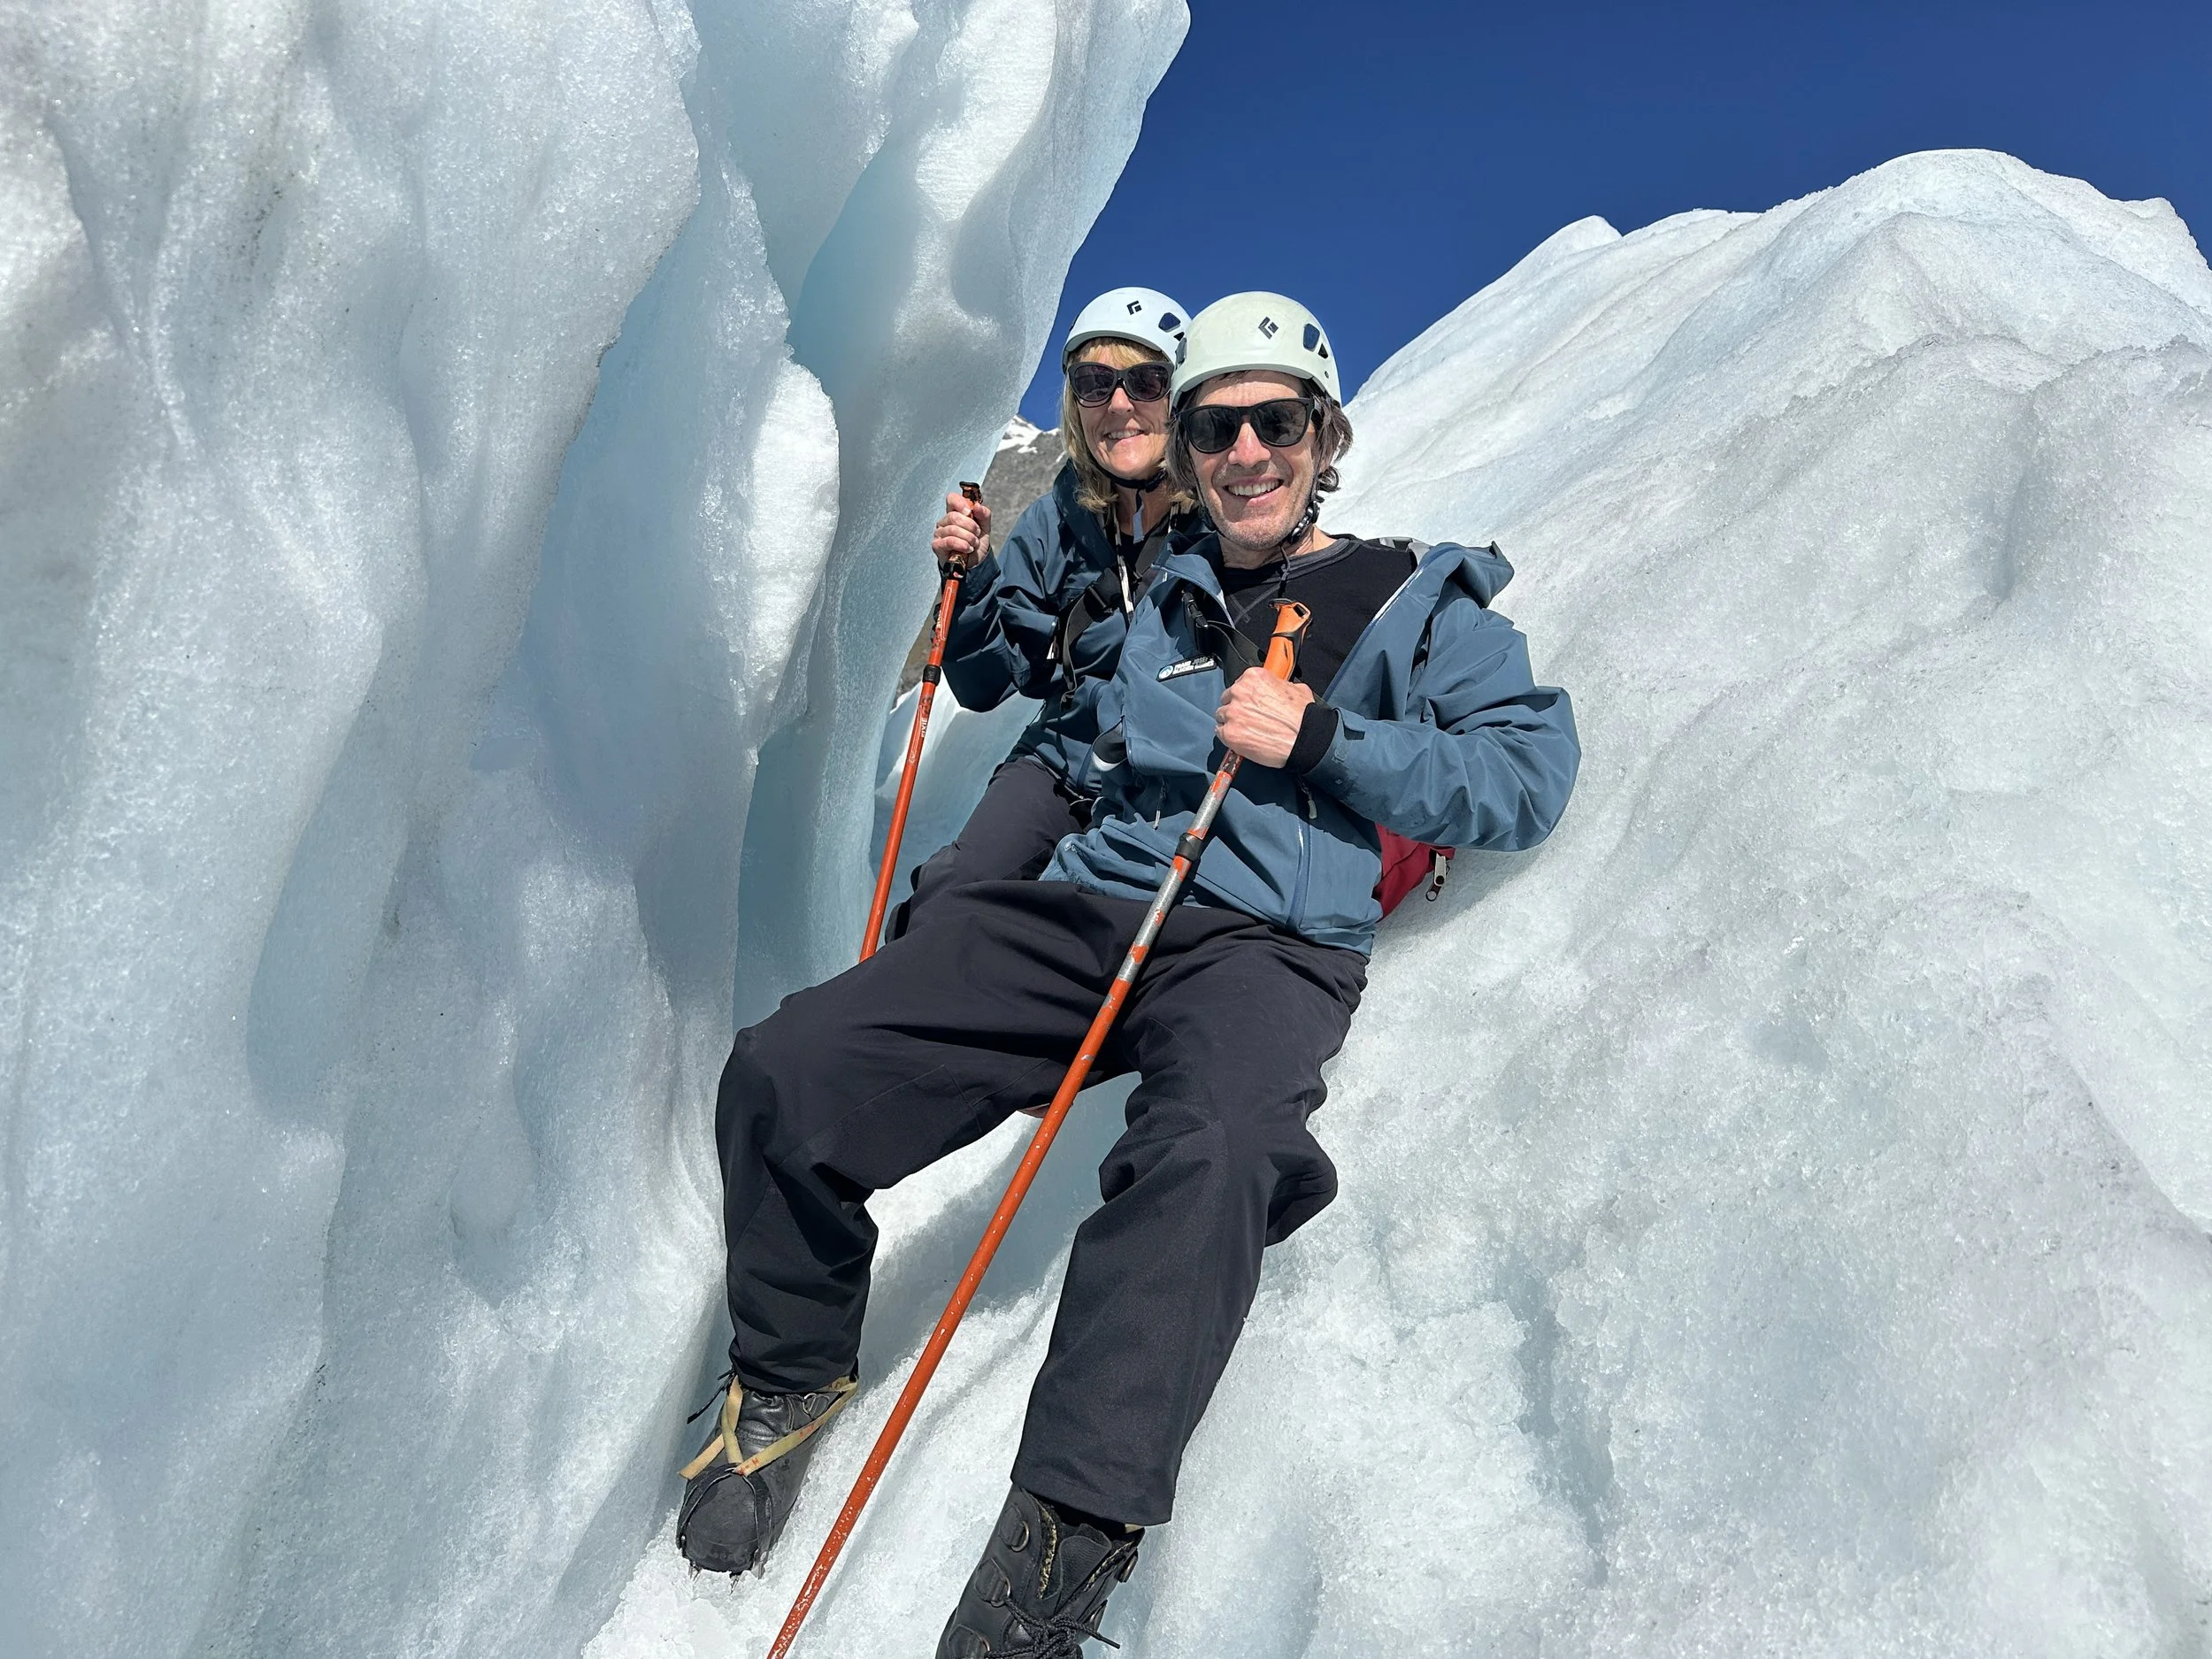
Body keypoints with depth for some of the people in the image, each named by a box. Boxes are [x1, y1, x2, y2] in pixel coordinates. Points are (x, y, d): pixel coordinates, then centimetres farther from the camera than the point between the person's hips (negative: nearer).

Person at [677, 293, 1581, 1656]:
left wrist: (1319, 739, -8)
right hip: (1089, 908, 5)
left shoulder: (1420, 599, 15)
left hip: (1267, 946, -4)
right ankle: (789, 1377, 9)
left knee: (1207, 1155, -41)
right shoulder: (1163, 603, 27)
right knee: (781, 1074, -16)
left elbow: (1532, 775, 1)